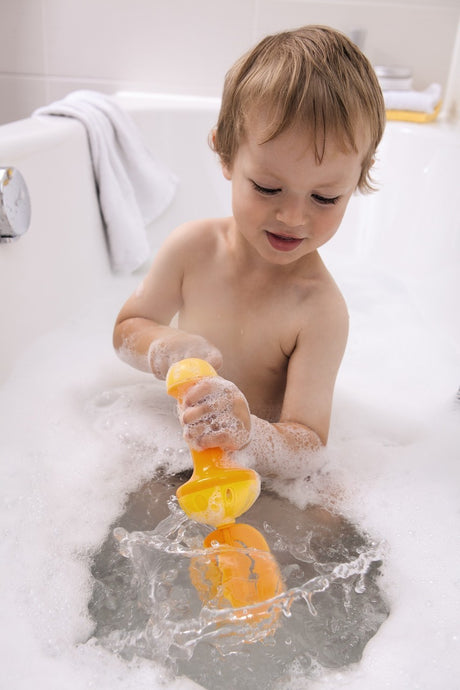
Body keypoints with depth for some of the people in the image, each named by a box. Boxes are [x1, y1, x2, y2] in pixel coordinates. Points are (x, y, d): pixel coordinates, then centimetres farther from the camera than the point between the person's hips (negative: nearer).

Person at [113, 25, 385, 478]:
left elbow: (306, 451, -25)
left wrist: (248, 434, -48)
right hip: (177, 444, 2)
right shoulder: (193, 247, -13)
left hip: (258, 475, -1)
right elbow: (125, 329, -1)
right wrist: (162, 346, -24)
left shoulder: (320, 309, -25)